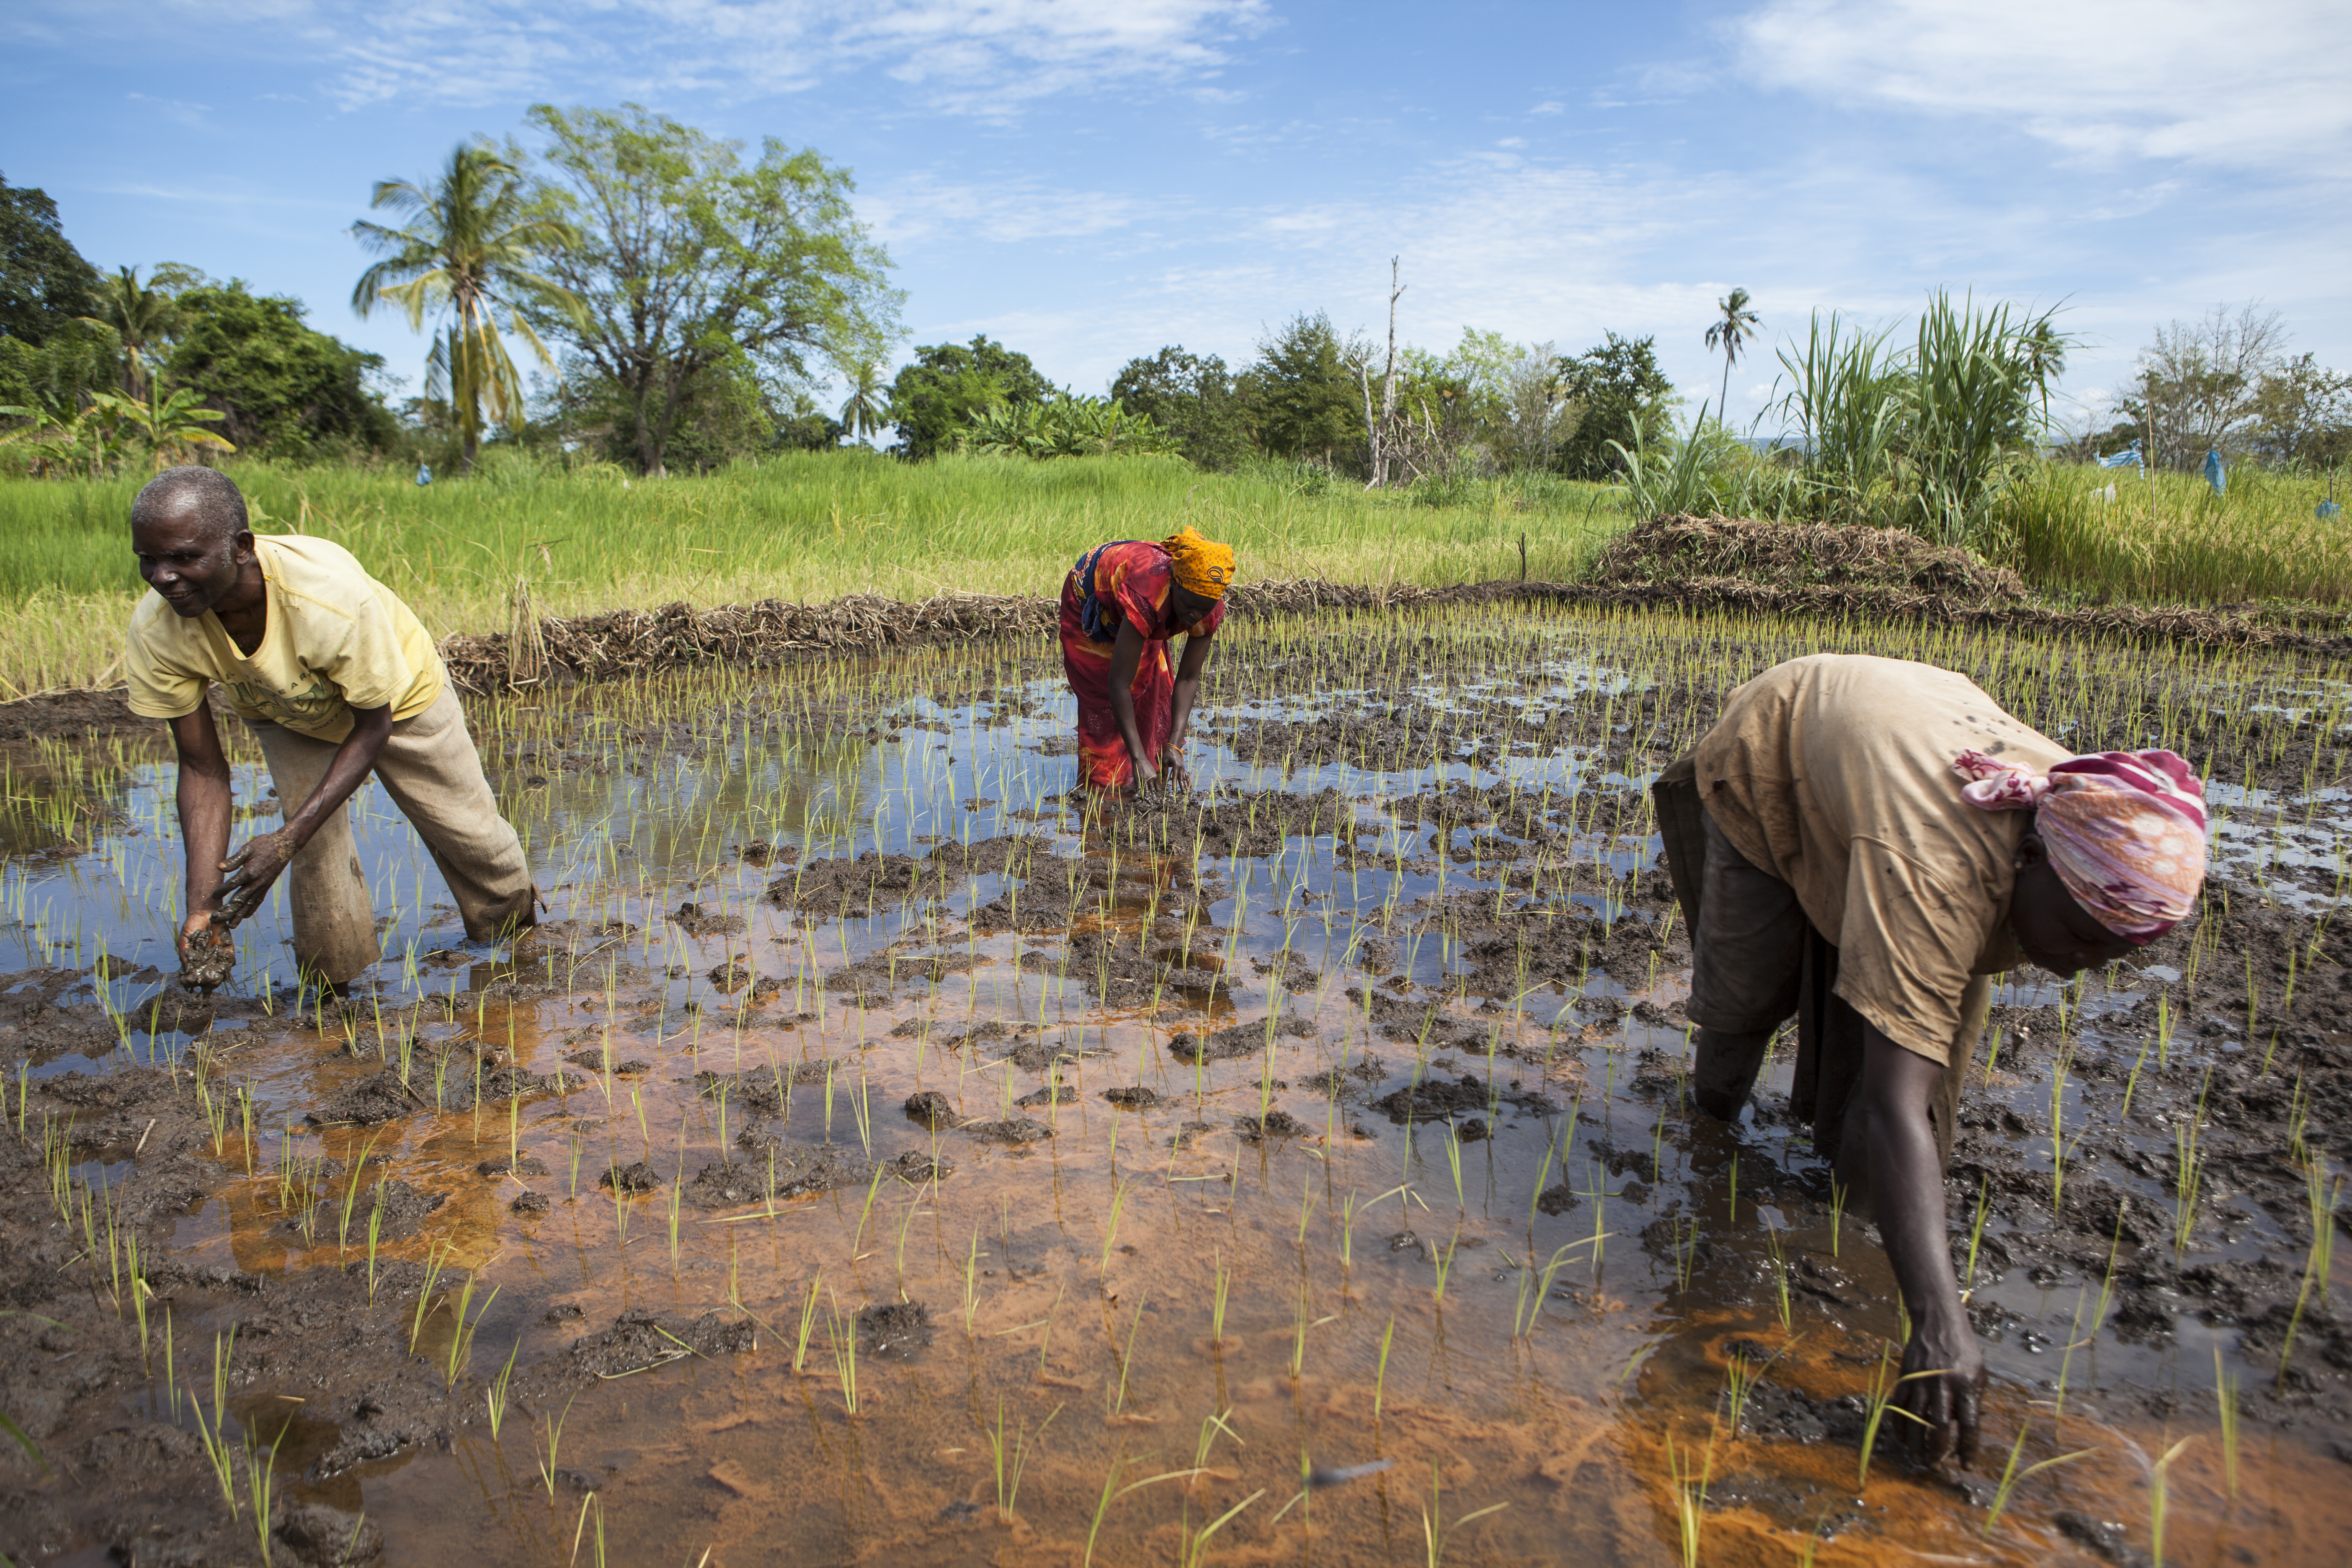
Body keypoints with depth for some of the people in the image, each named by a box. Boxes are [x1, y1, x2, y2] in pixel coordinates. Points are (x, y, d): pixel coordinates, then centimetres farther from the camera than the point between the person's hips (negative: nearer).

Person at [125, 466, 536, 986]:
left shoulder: (335, 598, -47)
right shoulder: (156, 631, -33)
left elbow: (373, 727, -31)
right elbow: (202, 769, -23)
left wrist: (287, 841, -38)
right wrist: (201, 906, -31)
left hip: (396, 699, -2)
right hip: (285, 717, 2)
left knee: (467, 832, 10)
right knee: (315, 855, -13)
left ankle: (518, 931, 41)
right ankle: (332, 998, 14)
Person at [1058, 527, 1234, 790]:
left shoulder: (1211, 610, -31)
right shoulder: (1148, 599, -48)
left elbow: (1189, 678, -24)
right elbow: (1118, 684, -46)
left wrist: (1174, 745, -34)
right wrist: (1138, 758, -47)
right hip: (1089, 605, -5)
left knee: (1154, 694, 8)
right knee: (1104, 703, -9)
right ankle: (1103, 791, 5)